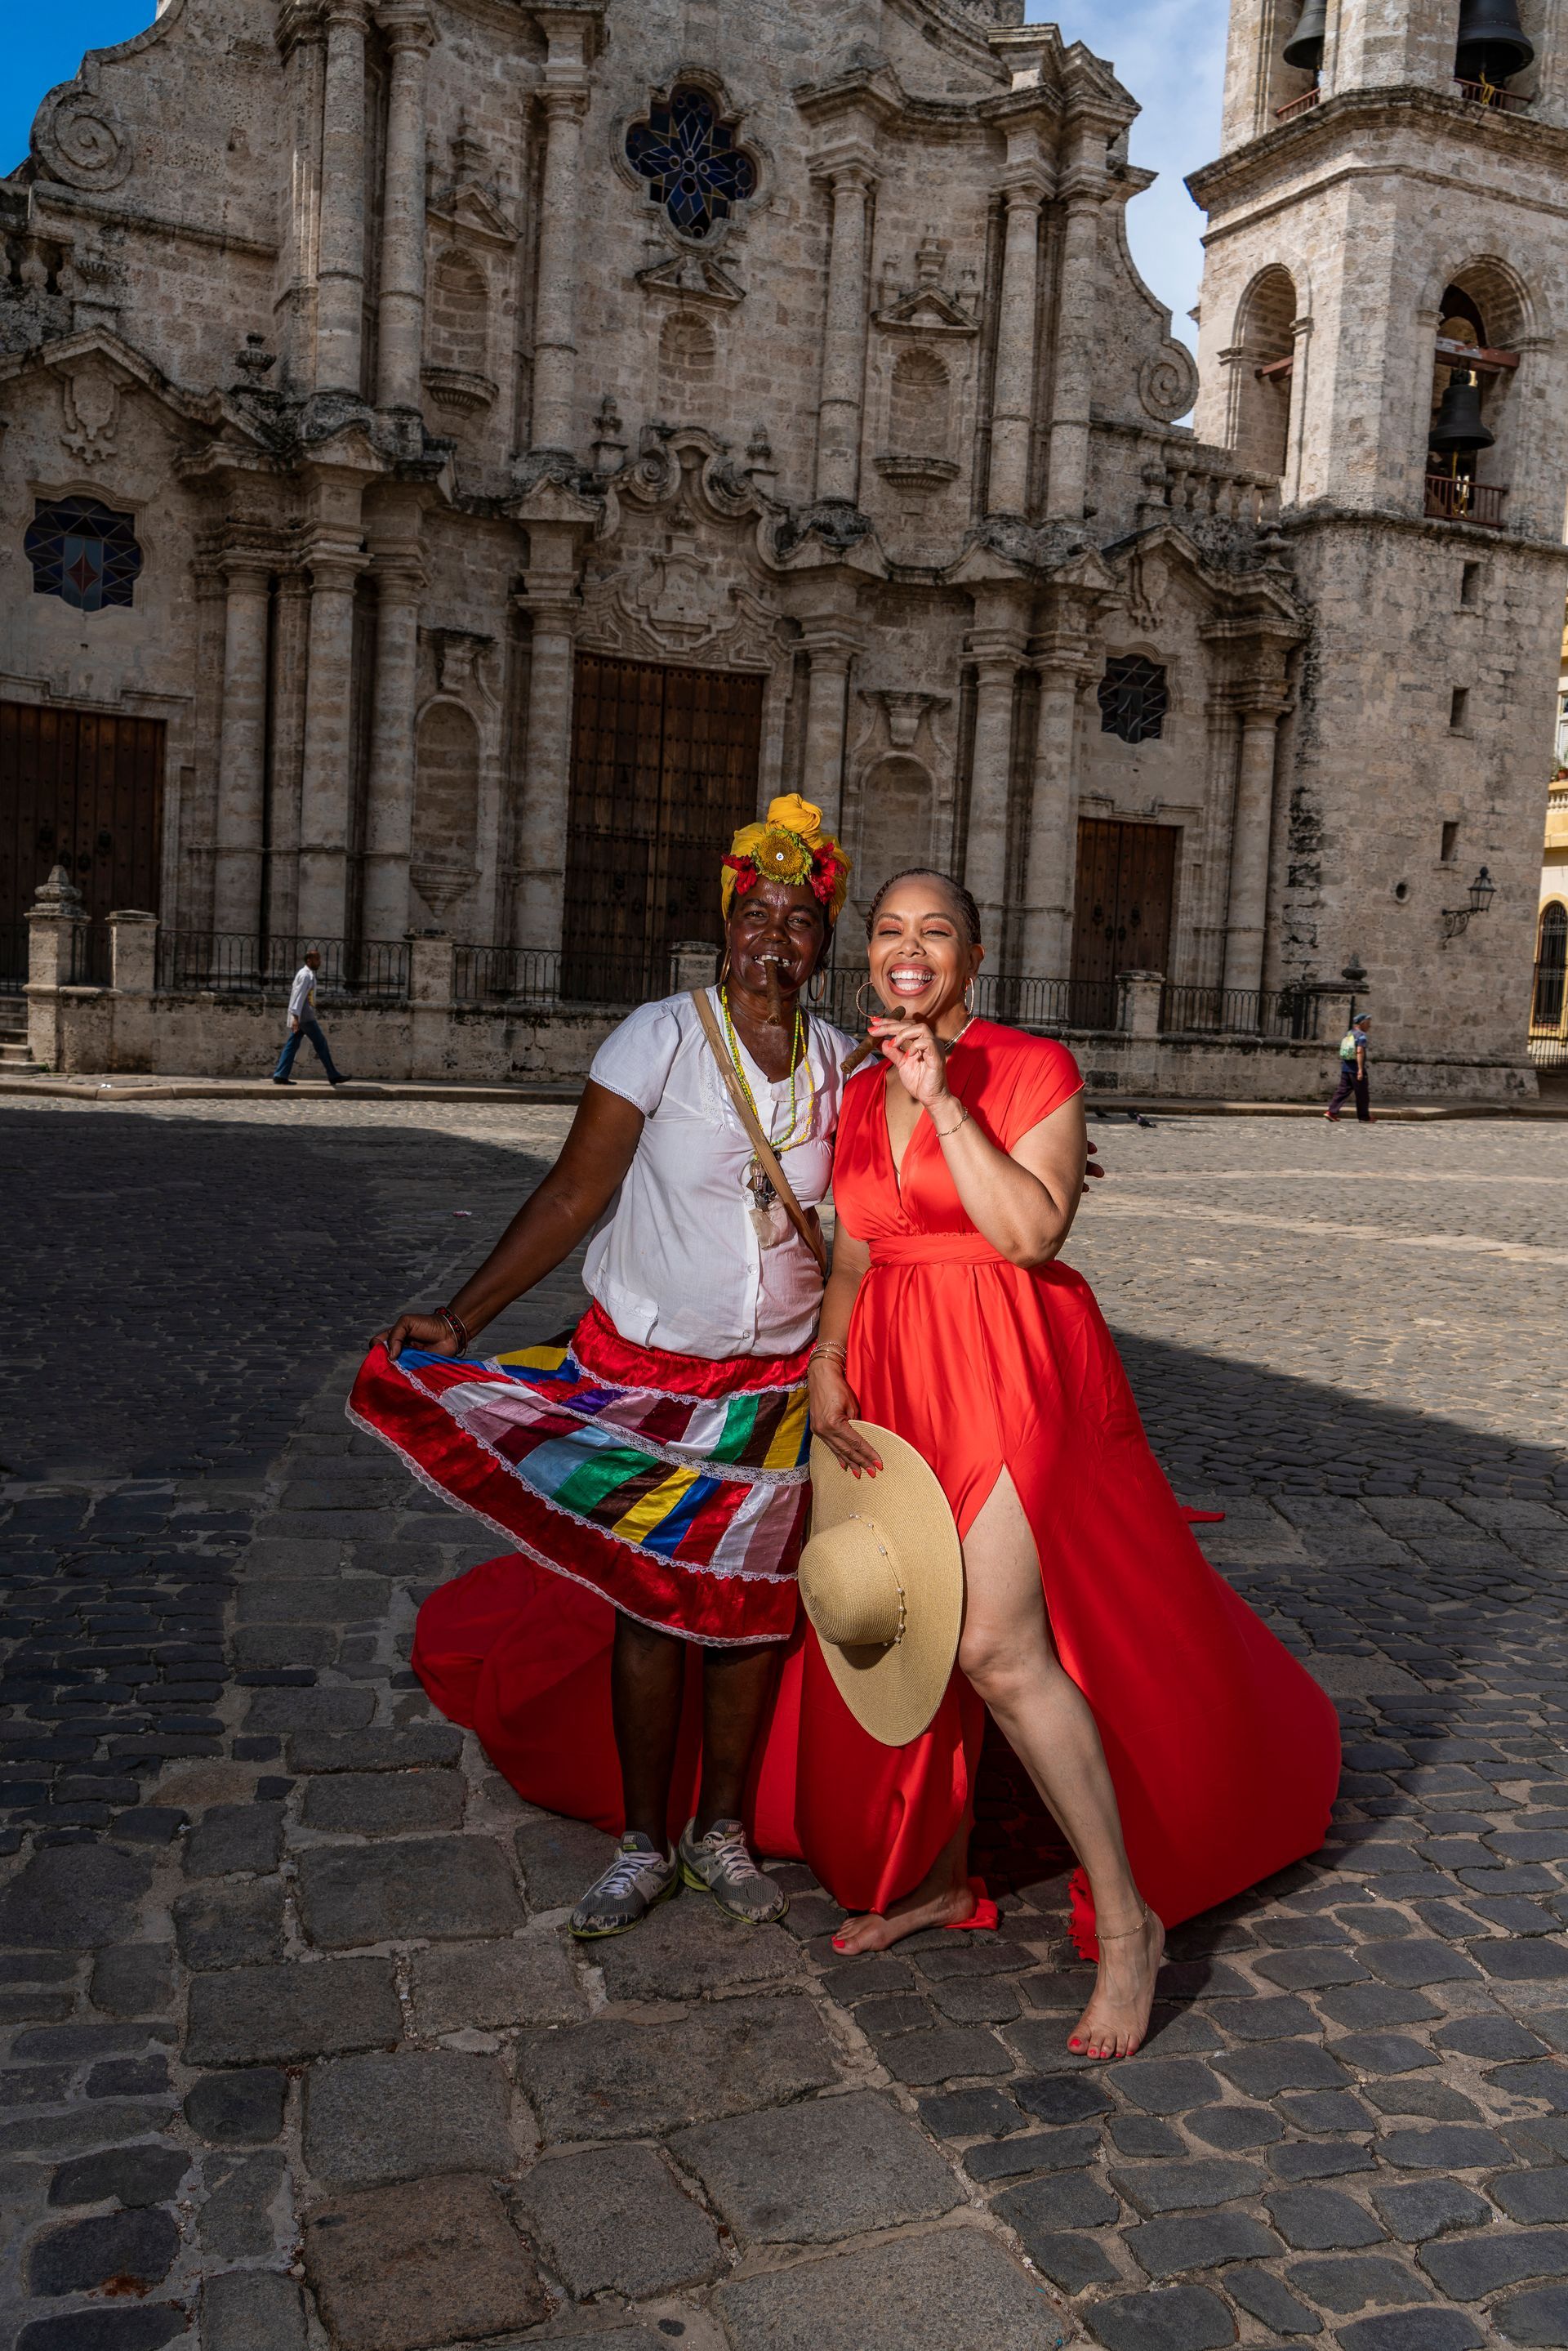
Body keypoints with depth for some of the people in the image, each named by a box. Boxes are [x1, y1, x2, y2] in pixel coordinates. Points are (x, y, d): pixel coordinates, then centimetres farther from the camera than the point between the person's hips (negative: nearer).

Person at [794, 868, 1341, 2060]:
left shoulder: (1034, 1066, -6)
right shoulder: (861, 1094, 12)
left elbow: (1032, 1231, -19)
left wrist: (944, 1101, -18)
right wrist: (825, 1366, 2)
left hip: (1013, 1371, -6)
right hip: (897, 1378, 6)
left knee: (998, 1647, -14)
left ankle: (1127, 1917, 1)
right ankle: (941, 1874, 31)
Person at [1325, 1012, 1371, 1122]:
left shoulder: (1347, 1034, 14)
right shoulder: (1361, 1035, -11)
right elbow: (1359, 1052, -21)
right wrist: (1360, 1069, -24)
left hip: (1345, 1068, 7)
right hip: (1356, 1068, -7)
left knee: (1342, 1091, 8)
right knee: (1362, 1094, 3)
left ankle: (1332, 1112, -3)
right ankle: (1363, 1117, 10)